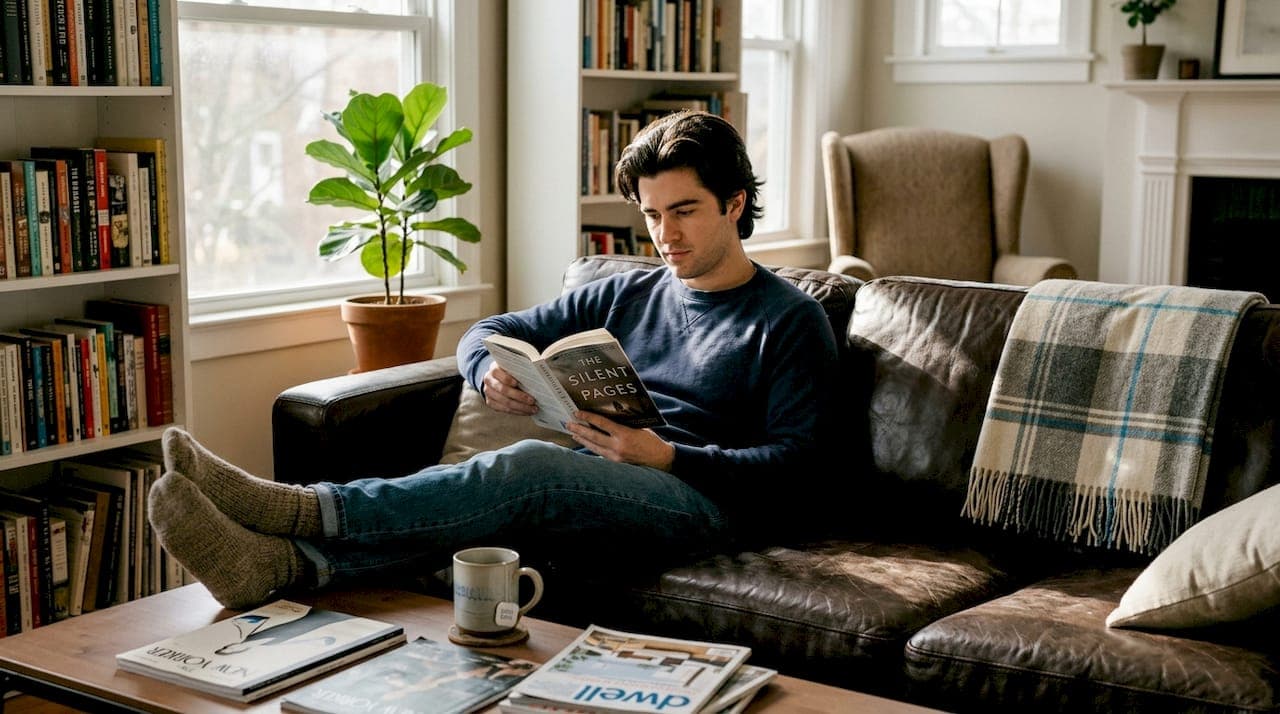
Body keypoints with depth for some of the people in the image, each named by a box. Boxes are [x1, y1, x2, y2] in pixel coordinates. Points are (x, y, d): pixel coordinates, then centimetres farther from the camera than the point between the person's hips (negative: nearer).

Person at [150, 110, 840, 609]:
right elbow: (489, 331, 22)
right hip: (591, 482, 5)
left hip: (698, 498, -5)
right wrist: (491, 373, -3)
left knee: (528, 467, -33)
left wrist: (665, 455, -16)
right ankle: (283, 561, -50)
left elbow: (790, 460, -3)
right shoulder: (625, 294, 22)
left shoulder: (789, 321, 7)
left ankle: (291, 508, -41)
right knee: (499, 499, -29)